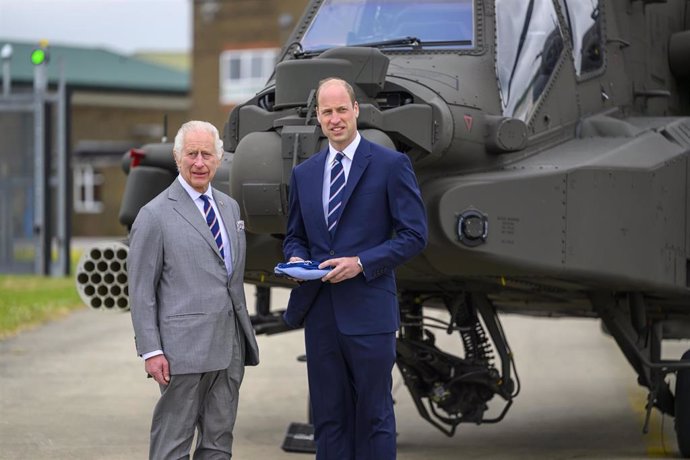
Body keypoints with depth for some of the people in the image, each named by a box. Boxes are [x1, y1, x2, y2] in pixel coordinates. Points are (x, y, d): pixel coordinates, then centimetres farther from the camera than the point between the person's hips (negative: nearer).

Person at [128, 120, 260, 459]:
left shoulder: (230, 208, 15)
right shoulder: (155, 215, -6)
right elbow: (141, 289, -7)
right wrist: (151, 351, -13)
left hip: (230, 348, 6)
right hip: (185, 350, -6)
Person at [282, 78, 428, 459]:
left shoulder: (391, 165, -3)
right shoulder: (303, 173, 13)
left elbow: (414, 234, -5)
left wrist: (361, 262, -15)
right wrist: (295, 258, -2)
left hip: (368, 312, -5)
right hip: (319, 312, 5)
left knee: (374, 417, 1)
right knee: (328, 417, 8)